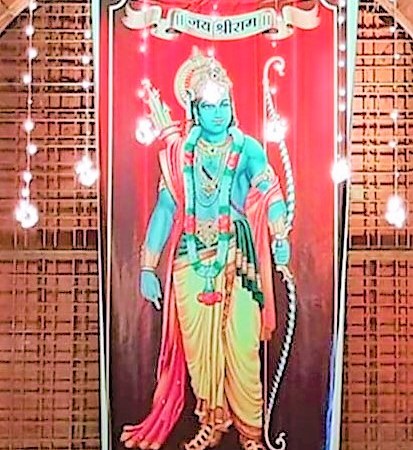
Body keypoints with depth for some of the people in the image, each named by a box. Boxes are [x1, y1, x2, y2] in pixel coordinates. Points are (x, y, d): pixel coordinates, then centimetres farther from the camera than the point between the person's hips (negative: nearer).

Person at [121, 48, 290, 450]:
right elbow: (165, 208, 9)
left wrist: (279, 236, -35)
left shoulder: (248, 150, 2)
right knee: (198, 349, 6)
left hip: (237, 264, -2)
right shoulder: (179, 153, 10)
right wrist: (147, 267, 6)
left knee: (242, 348, -5)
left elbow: (271, 195, -15)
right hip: (191, 264, 3)